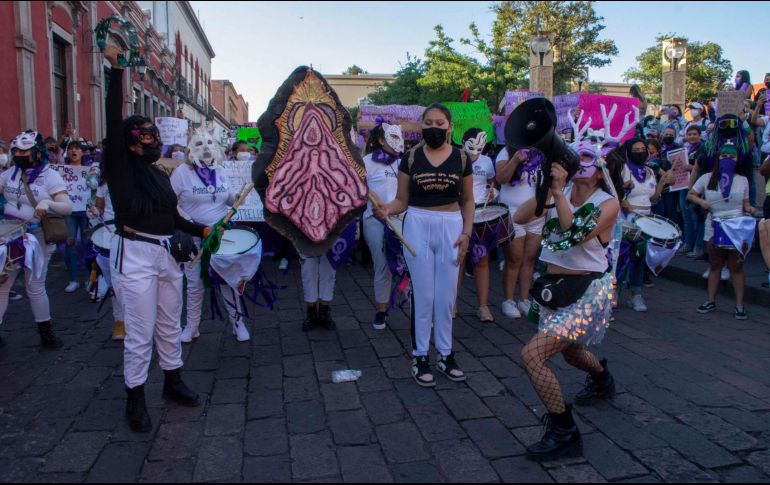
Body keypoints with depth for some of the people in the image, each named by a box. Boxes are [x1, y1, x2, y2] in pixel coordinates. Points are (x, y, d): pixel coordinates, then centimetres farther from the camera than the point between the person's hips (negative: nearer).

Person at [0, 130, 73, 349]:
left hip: (37, 237, -3)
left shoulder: (50, 175, -7)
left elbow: (68, 208, -16)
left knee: (35, 286, 7)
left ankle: (46, 332, 23)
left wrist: (48, 202, -33)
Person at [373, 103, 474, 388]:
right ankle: (420, 357, 14)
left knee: (447, 294, 7)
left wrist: (466, 233, -3)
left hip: (451, 227, 2)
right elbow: (402, 200, 0)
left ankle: (446, 354, 22)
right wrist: (386, 209, -21)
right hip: (418, 226, -1)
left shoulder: (461, 158, 4)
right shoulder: (411, 157, 0)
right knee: (423, 294, 2)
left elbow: (467, 200, 9)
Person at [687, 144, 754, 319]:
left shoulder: (742, 180, 5)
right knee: (715, 264, 11)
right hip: (714, 227, 1)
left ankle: (739, 305, 8)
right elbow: (690, 195, 7)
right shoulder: (707, 178, 2)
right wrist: (701, 201, -12)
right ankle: (711, 301, 21)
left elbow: (745, 203, 10)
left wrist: (749, 209, -12)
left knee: (736, 266, 1)